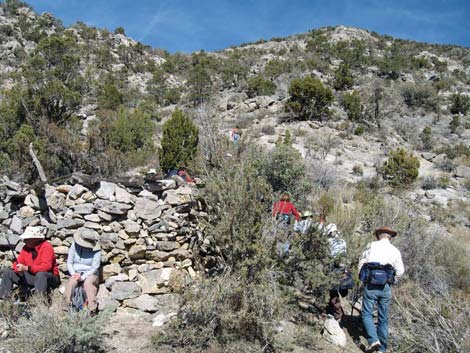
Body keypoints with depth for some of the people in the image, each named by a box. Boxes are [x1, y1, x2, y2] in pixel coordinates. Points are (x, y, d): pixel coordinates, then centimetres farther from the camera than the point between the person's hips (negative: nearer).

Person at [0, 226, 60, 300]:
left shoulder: (46, 247, -18)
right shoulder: (26, 248, 1)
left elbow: (46, 266, -28)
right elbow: (17, 263, 3)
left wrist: (26, 268, -34)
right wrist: (19, 269, -22)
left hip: (48, 278, -7)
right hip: (32, 276, 7)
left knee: (40, 274, -40)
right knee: (8, 273, 2)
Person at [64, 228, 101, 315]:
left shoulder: (96, 250, -9)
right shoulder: (74, 245, -1)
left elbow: (94, 268, -12)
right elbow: (69, 262, 2)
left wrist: (82, 277, -23)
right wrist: (73, 274, -14)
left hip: (90, 275, -3)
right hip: (76, 274, 3)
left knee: (87, 283, -35)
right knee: (71, 282, -31)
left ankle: (93, 310, -33)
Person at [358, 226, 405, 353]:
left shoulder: (371, 246, 2)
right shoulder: (395, 251, 6)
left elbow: (361, 263, 3)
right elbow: (400, 271, 4)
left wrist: (364, 278, 14)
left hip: (370, 285, -2)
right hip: (386, 287, 2)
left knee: (367, 314, 6)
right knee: (383, 318, 12)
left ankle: (373, 340, -12)